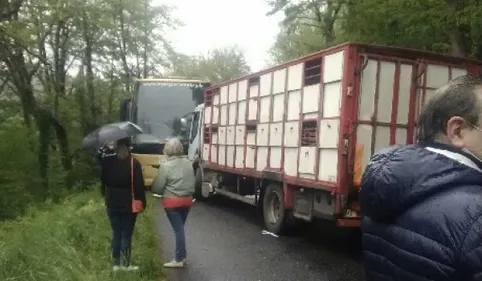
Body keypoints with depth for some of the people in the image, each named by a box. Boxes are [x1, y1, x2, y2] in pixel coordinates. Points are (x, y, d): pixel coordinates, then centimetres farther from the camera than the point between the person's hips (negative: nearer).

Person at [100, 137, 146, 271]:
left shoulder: (107, 161, -4)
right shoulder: (133, 163, -15)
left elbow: (103, 180, 9)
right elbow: (139, 186, -14)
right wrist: (142, 202, -4)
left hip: (112, 204, 3)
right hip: (129, 205, -3)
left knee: (116, 234, 13)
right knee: (126, 235, 5)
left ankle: (116, 263, 19)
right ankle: (125, 264, 11)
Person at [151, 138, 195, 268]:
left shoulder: (165, 166, -15)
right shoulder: (188, 163, 1)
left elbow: (157, 187, -13)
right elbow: (192, 181, 8)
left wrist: (165, 191, 7)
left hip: (172, 201, -5)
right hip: (187, 199, 6)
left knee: (178, 229, 0)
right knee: (180, 228, 17)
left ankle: (179, 259, 8)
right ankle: (181, 256, 24)